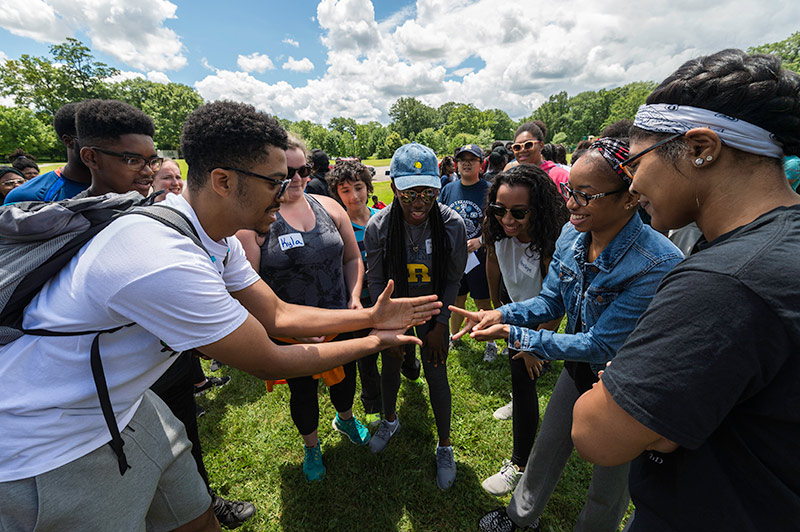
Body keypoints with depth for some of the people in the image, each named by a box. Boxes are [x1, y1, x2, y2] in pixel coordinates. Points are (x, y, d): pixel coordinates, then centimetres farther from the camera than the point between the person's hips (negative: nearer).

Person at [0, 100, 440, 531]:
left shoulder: (219, 240, -7)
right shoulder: (167, 263, -36)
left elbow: (277, 315, -2)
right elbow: (269, 364, -27)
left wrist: (370, 316, -7)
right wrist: (373, 342, -15)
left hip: (122, 405, 7)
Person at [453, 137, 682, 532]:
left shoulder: (658, 266, -33)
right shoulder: (572, 235, -13)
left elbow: (599, 346, -31)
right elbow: (550, 300, -5)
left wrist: (515, 335, -31)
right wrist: (502, 315, -21)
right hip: (579, 368, 6)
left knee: (608, 488, 20)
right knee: (545, 449, 25)